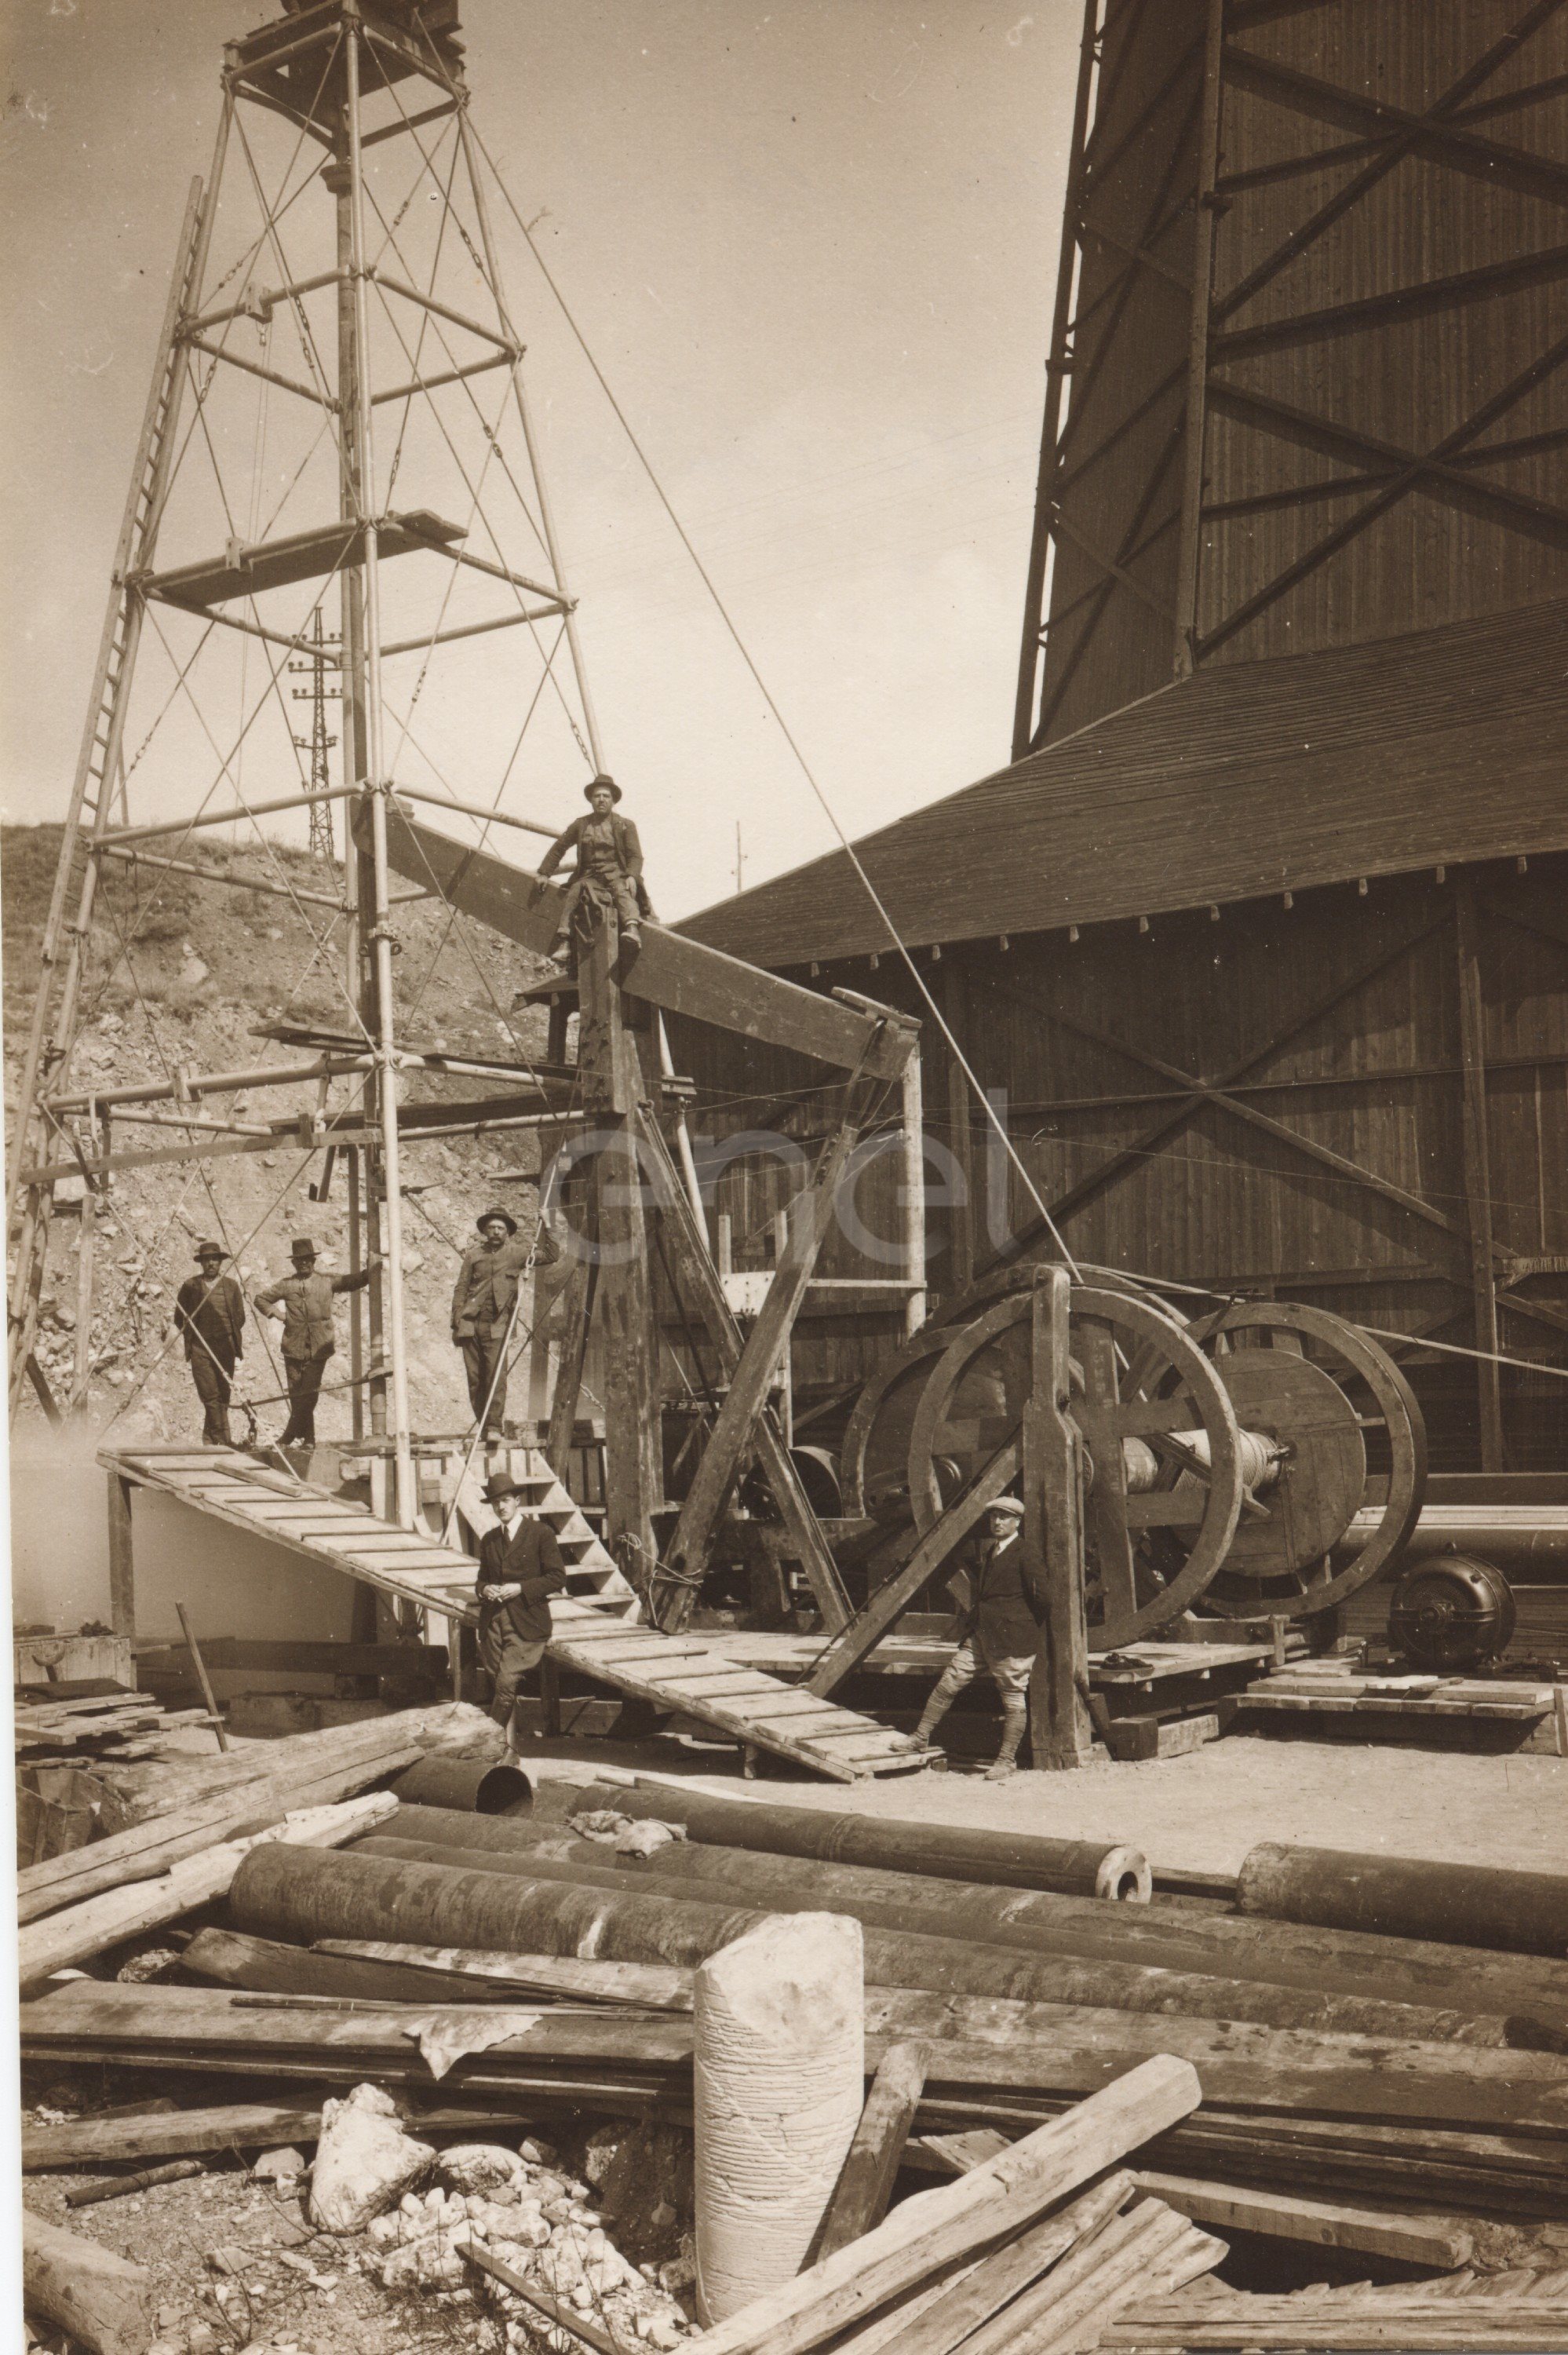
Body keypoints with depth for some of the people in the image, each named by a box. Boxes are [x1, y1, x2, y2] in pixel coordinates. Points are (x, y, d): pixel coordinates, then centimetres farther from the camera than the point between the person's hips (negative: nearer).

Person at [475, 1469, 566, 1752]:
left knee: (506, 1683, -16)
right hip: (493, 1622, 5)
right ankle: (508, 1743, 15)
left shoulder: (541, 1533, -2)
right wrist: (484, 1589, 1)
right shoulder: (488, 1540, 15)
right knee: (496, 1684, 3)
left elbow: (557, 1578, -4)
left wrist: (520, 1588, -13)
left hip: (526, 1625, -5)